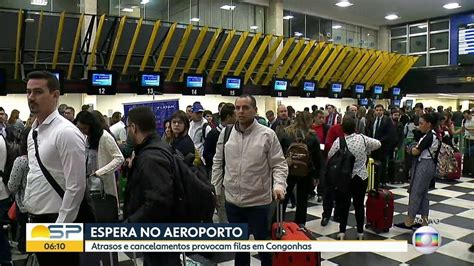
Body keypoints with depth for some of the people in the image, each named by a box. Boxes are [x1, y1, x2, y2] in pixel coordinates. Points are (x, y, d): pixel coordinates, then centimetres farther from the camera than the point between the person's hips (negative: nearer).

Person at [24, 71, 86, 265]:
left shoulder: (66, 133, -18)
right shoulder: (33, 132, 9)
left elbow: (76, 187, -20)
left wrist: (59, 229, -17)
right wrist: (30, 213, 14)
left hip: (56, 221, -8)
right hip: (36, 220, 8)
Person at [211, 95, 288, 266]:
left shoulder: (267, 134, -10)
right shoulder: (225, 133, 1)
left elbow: (279, 164, -8)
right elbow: (218, 163, 9)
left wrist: (279, 185, -24)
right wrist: (215, 189, 8)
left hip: (258, 201, -3)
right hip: (232, 200, 4)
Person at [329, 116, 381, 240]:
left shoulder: (338, 141, -12)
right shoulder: (362, 138, -7)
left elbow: (330, 157, -4)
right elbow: (378, 144, 6)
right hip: (361, 177, 1)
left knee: (343, 204, 11)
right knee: (359, 204, 12)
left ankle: (342, 232, 12)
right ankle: (360, 233, 18)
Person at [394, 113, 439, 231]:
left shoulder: (430, 136, -18)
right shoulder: (430, 135, 12)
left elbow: (415, 151, -16)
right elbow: (420, 149, 13)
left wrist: (413, 149, 3)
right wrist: (416, 149, -6)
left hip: (424, 165, -10)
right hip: (425, 164, 10)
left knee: (415, 193, -4)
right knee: (423, 194, 13)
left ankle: (408, 223, 3)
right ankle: (424, 222, 19)